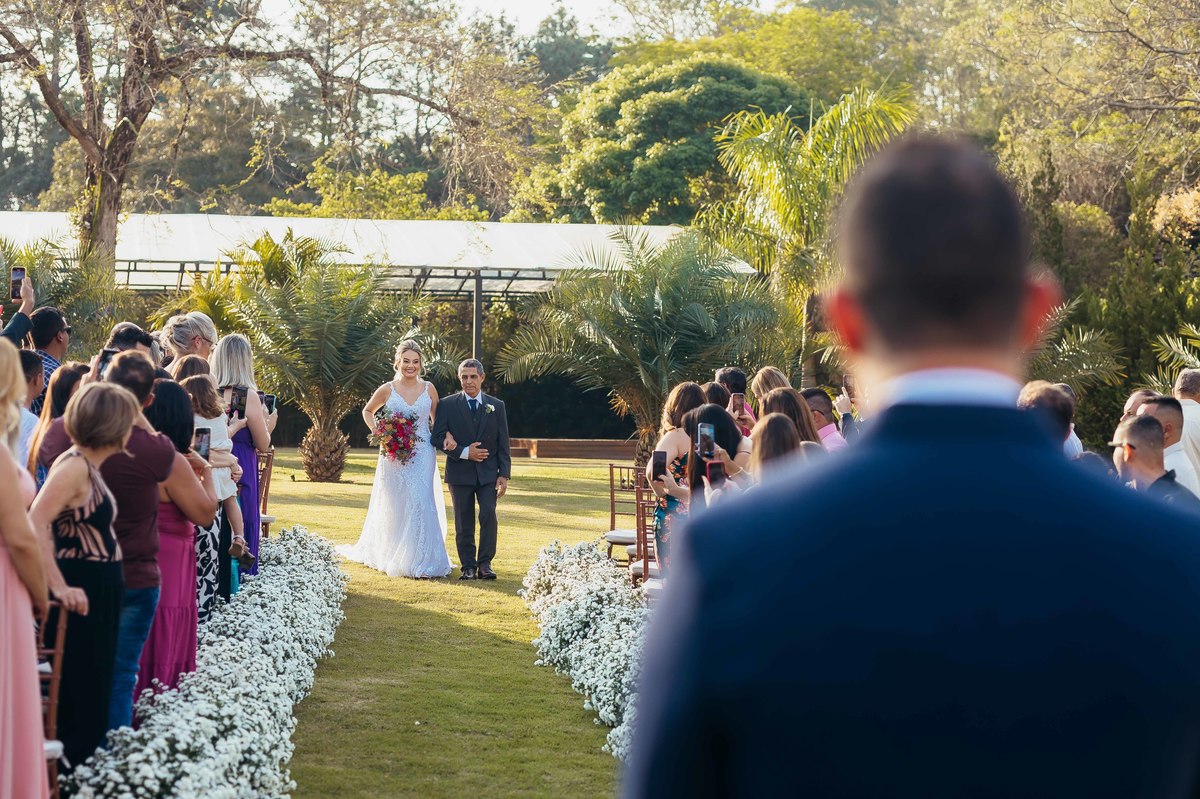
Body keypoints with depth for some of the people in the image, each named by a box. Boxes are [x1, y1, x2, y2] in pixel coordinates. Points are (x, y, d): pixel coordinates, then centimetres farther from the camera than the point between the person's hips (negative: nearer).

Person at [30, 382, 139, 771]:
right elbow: (35, 524, -27)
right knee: (78, 695, -3)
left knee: (94, 692, 16)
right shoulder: (74, 465, -18)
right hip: (82, 595, -10)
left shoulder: (89, 466, 10)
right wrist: (59, 587, -28)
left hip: (100, 593, 10)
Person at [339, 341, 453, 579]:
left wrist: (445, 437, -7)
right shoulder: (387, 390, 0)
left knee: (420, 503, -12)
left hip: (422, 455, 0)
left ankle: (419, 560, -7)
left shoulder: (429, 389, 3)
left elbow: (437, 420, 12)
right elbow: (367, 411, 17)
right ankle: (390, 556, 22)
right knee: (394, 507, 7)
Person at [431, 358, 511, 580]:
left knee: (489, 516, -12)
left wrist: (504, 475, -1)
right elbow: (437, 438, -3)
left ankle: (485, 564, -4)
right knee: (464, 523, 3)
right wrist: (464, 452, -14)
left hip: (488, 473, 1)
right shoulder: (447, 405, 1)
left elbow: (503, 444, 6)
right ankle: (468, 566, 11)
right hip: (460, 473, -1)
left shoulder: (496, 406, 6)